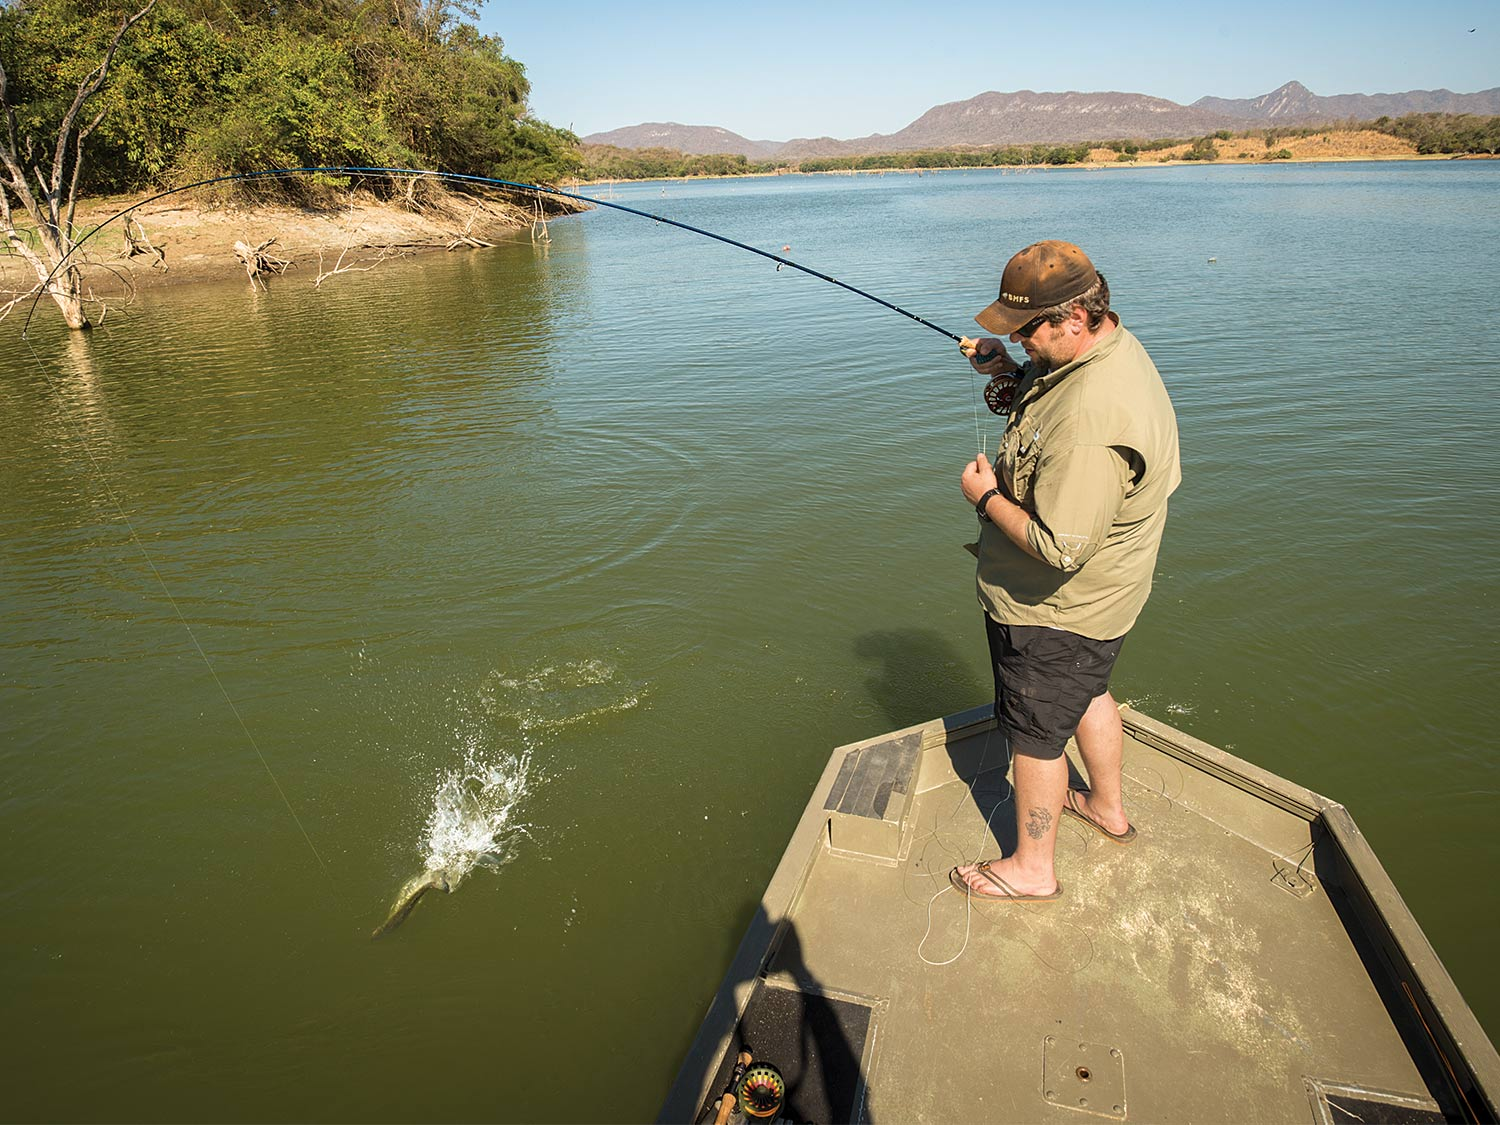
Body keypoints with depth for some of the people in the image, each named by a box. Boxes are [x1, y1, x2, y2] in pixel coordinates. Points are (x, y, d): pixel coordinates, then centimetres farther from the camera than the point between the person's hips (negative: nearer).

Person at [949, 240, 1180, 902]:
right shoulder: (1114, 345, -3)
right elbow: (1058, 391, 19)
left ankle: (1031, 869, 30)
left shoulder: (1092, 420, -37)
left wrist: (985, 496, -21)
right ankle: (1109, 808, 53)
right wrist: (1011, 370, 0)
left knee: (1036, 730, 8)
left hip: (1055, 611, -10)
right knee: (1086, 692, 29)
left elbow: (1060, 548, -35)